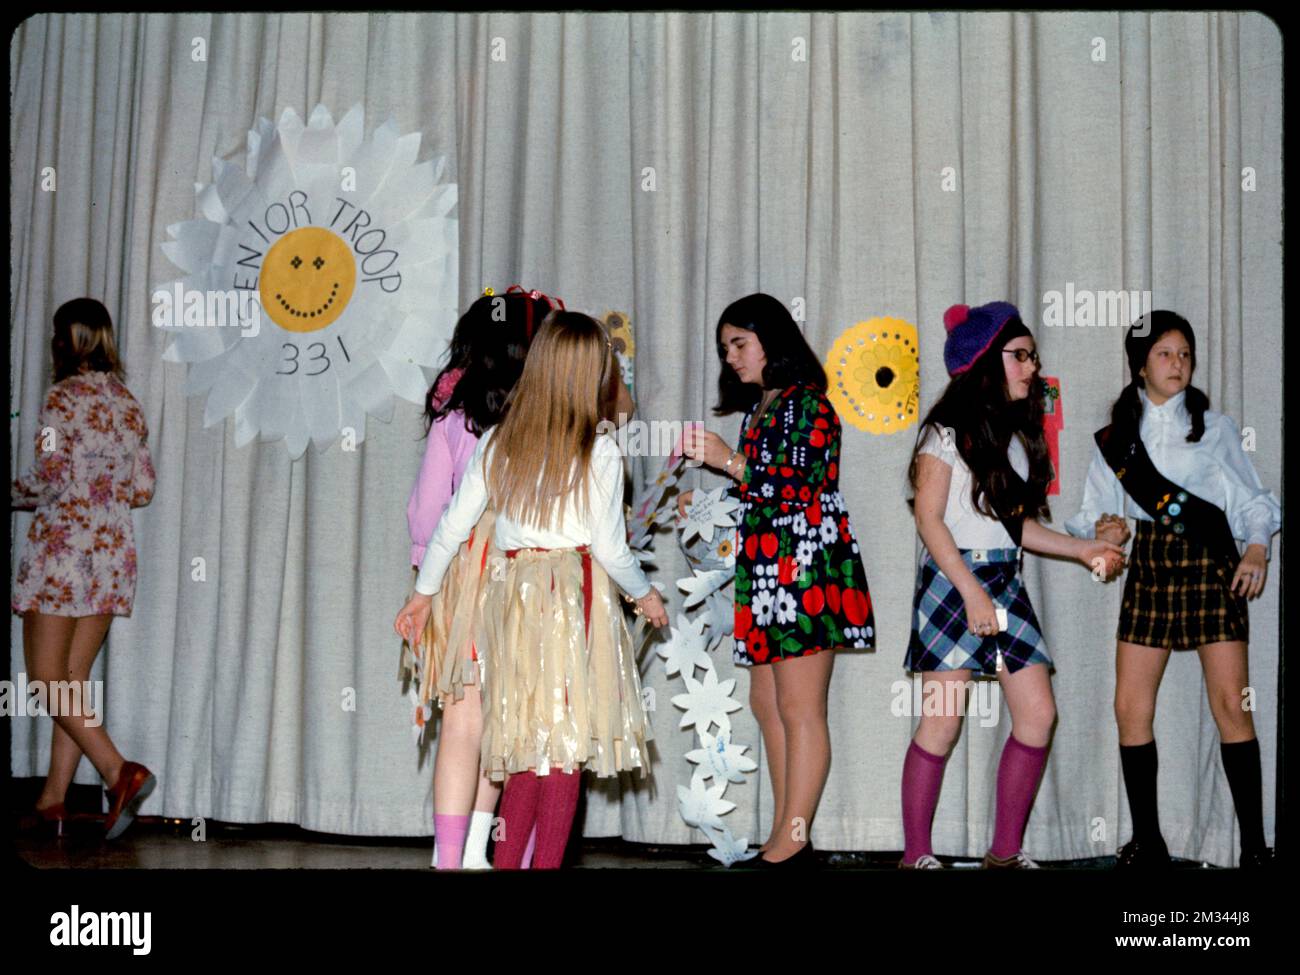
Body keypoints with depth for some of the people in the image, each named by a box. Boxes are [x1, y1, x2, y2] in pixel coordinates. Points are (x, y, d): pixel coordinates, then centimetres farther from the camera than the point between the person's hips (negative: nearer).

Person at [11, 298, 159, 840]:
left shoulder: (64, 397, -8)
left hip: (63, 546, -7)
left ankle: (119, 772, -18)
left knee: (47, 678, -3)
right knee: (73, 679, 10)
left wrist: (12, 495, 4)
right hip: (114, 552, 7)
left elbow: (50, 479, -14)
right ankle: (52, 802, 12)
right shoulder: (128, 404, 12)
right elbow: (143, 489, 12)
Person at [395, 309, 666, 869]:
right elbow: (610, 547, -4)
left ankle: (506, 862, 14)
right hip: (575, 595, -4)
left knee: (529, 744, 13)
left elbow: (453, 526, 7)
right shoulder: (599, 454, -6)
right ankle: (546, 863, 4)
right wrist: (644, 594, 14)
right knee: (565, 745, 2)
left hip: (510, 593, 4)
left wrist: (423, 592, 20)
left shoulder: (496, 444, 4)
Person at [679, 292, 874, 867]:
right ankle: (783, 838, 13)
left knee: (799, 707, -7)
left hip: (805, 565, -9)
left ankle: (793, 842, -4)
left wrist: (730, 461, -13)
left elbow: (803, 487, -17)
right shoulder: (756, 409, 20)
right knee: (767, 705, 8)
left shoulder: (807, 403, -6)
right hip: (764, 567, 9)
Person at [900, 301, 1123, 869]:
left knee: (1038, 715, 1)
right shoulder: (949, 429, -5)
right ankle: (917, 855, 3)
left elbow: (1017, 523, 17)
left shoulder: (1018, 434, 16)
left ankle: (1005, 852, 12)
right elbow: (929, 517, -11)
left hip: (1006, 583, 7)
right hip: (952, 579, -7)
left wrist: (1082, 550, 8)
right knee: (943, 721, -7)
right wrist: (972, 591, -18)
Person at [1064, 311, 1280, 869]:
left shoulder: (1214, 427, 7)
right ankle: (1146, 841, 9)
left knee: (1230, 704, -8)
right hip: (1148, 567, 2)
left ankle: (1254, 844, -1)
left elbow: (1252, 499, 5)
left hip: (1210, 564, -2)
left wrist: (1257, 549, -13)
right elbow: (1094, 512, 10)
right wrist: (1103, 527, -13)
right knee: (1130, 708, -2)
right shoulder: (1116, 437, 11)